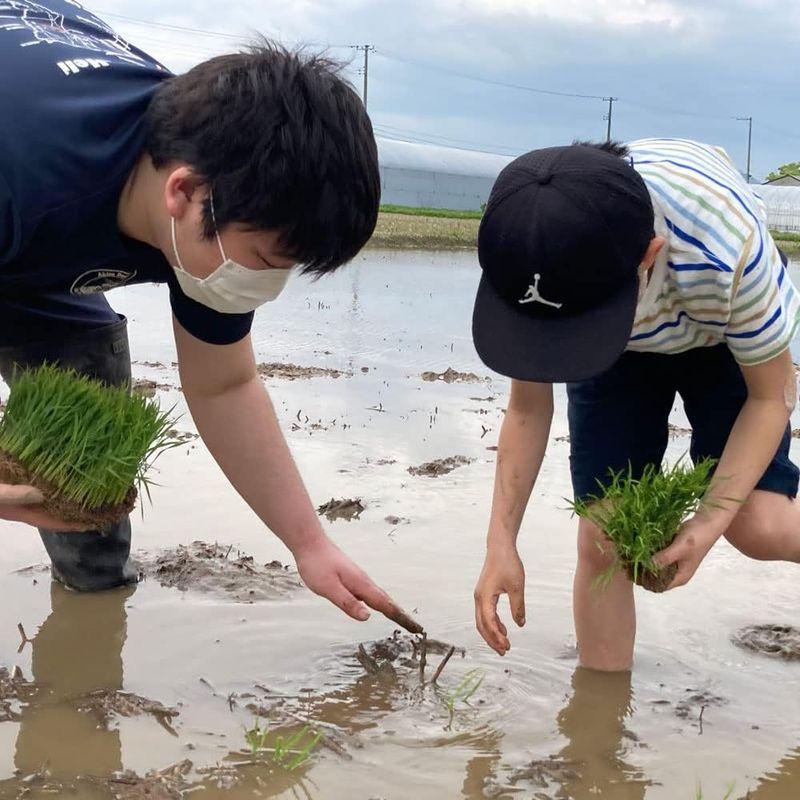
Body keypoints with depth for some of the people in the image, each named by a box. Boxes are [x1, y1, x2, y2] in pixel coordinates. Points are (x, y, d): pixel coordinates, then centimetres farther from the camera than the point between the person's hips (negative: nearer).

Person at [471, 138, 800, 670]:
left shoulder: (729, 251, -43)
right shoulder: (529, 264, -34)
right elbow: (528, 409, -16)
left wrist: (712, 521, -32)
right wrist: (501, 543, -23)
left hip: (723, 338, -2)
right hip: (615, 353, 2)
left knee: (755, 525, -16)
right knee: (601, 538, -6)